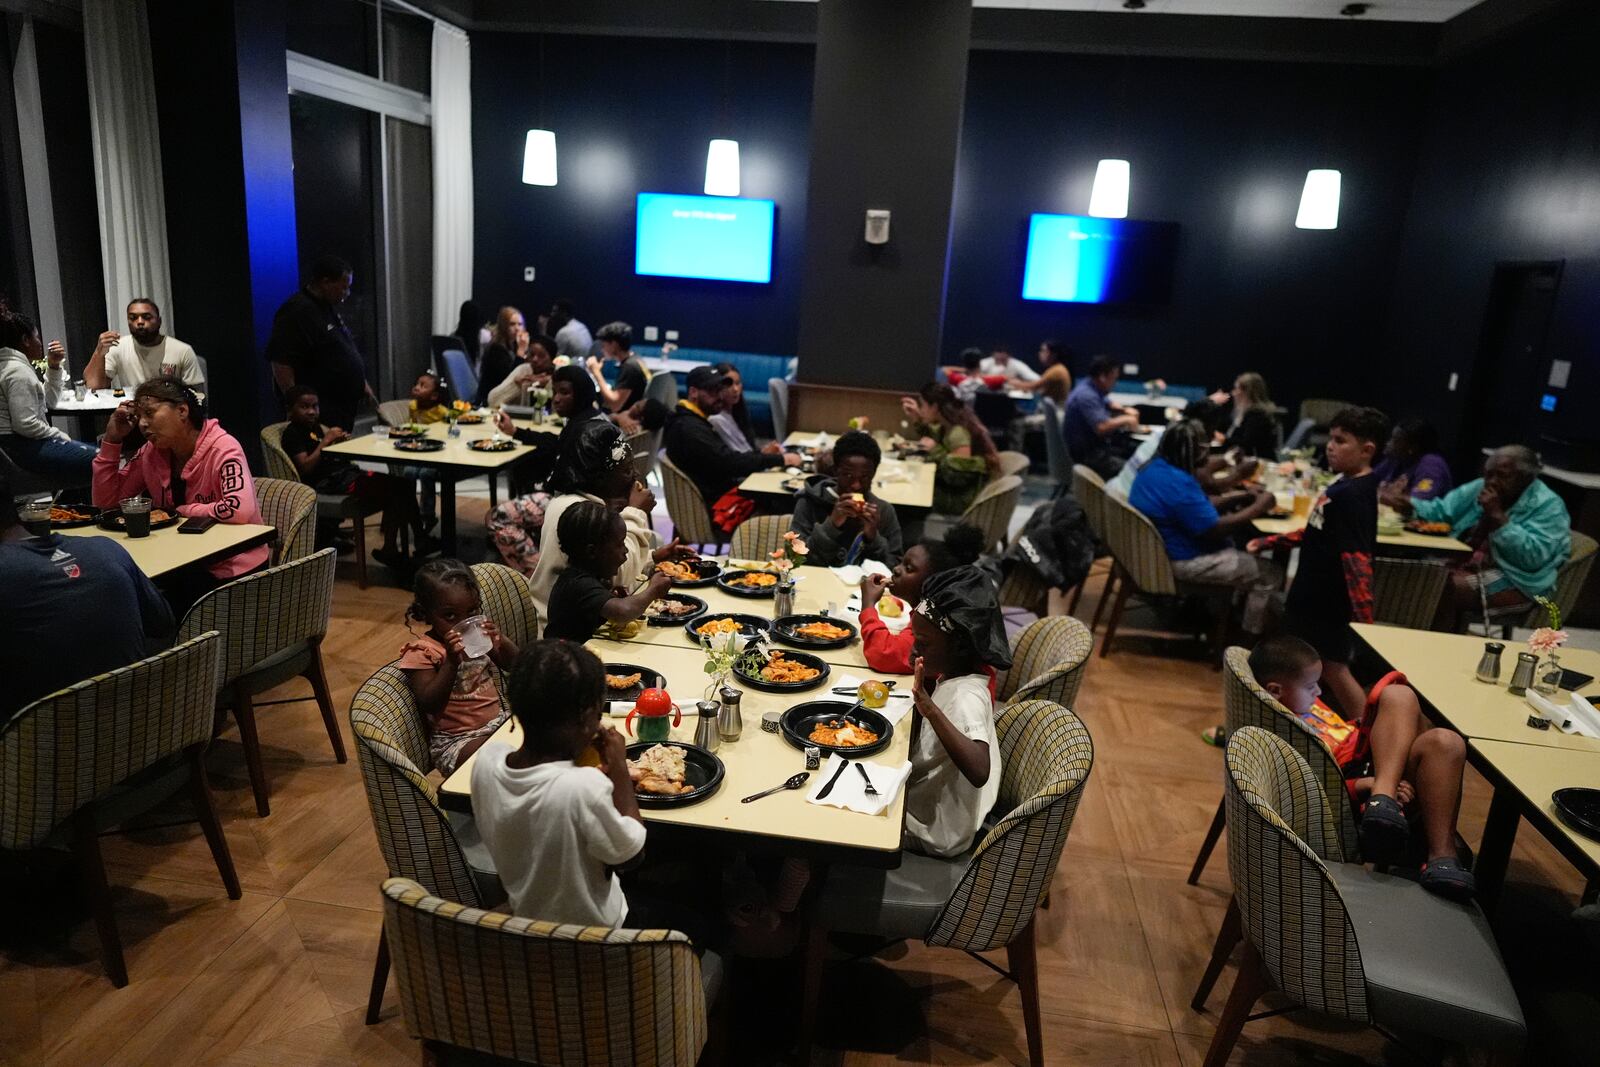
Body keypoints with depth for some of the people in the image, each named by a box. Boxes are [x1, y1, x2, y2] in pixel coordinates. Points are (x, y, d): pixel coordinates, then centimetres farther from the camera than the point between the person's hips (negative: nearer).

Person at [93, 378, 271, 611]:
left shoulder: (222, 449, -17)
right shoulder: (152, 452, 5)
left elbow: (239, 510, -33)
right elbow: (105, 501, 8)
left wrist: (182, 510, -16)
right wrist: (112, 439, 0)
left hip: (233, 569, -6)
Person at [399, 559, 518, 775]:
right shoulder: (422, 652, -11)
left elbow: (514, 665, 9)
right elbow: (429, 704, -21)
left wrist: (501, 640, -12)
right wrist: (451, 662, -32)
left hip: (498, 721, 6)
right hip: (456, 740, -6)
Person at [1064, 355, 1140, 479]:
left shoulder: (1090, 388, 10)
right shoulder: (1086, 396, -22)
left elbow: (1106, 404, 32)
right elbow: (1101, 427, -33)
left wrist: (1125, 410, 13)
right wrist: (1126, 419, -16)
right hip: (1083, 455, -11)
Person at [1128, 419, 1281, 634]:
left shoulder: (1156, 467, 2)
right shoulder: (1179, 483, -29)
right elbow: (1215, 530, -23)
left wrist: (1230, 499, 6)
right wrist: (1258, 507, -12)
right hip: (1178, 561, -11)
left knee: (1236, 545, 31)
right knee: (1270, 575, -1)